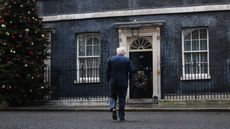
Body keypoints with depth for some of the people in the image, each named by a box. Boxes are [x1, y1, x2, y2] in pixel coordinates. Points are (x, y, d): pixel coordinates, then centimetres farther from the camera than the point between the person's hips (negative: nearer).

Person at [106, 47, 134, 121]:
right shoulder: (127, 60, -1)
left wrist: (108, 80, 11)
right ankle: (121, 116, 7)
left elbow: (108, 71, 1)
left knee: (113, 96, 14)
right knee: (122, 99, 6)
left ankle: (113, 108, -15)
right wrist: (129, 78, 11)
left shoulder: (111, 59, 2)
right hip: (123, 82, 0)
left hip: (113, 82, 1)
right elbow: (132, 70, -6)